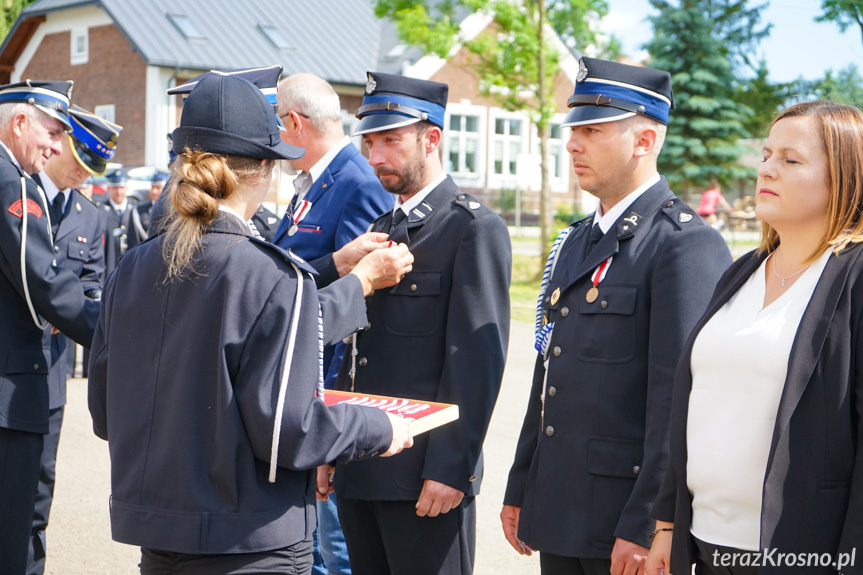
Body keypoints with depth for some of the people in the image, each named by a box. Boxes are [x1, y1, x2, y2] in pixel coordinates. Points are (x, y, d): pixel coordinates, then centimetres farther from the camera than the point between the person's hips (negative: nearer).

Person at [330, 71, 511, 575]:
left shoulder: (475, 228, -9)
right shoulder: (379, 230, 16)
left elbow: (477, 361, -15)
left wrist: (451, 469, -18)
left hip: (427, 476, -7)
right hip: (359, 470, 8)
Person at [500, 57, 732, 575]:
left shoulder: (687, 245, -13)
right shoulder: (575, 243, 14)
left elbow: (679, 400, -18)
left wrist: (645, 528, -19)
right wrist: (520, 490, 16)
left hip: (627, 520, -8)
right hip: (558, 513, 8)